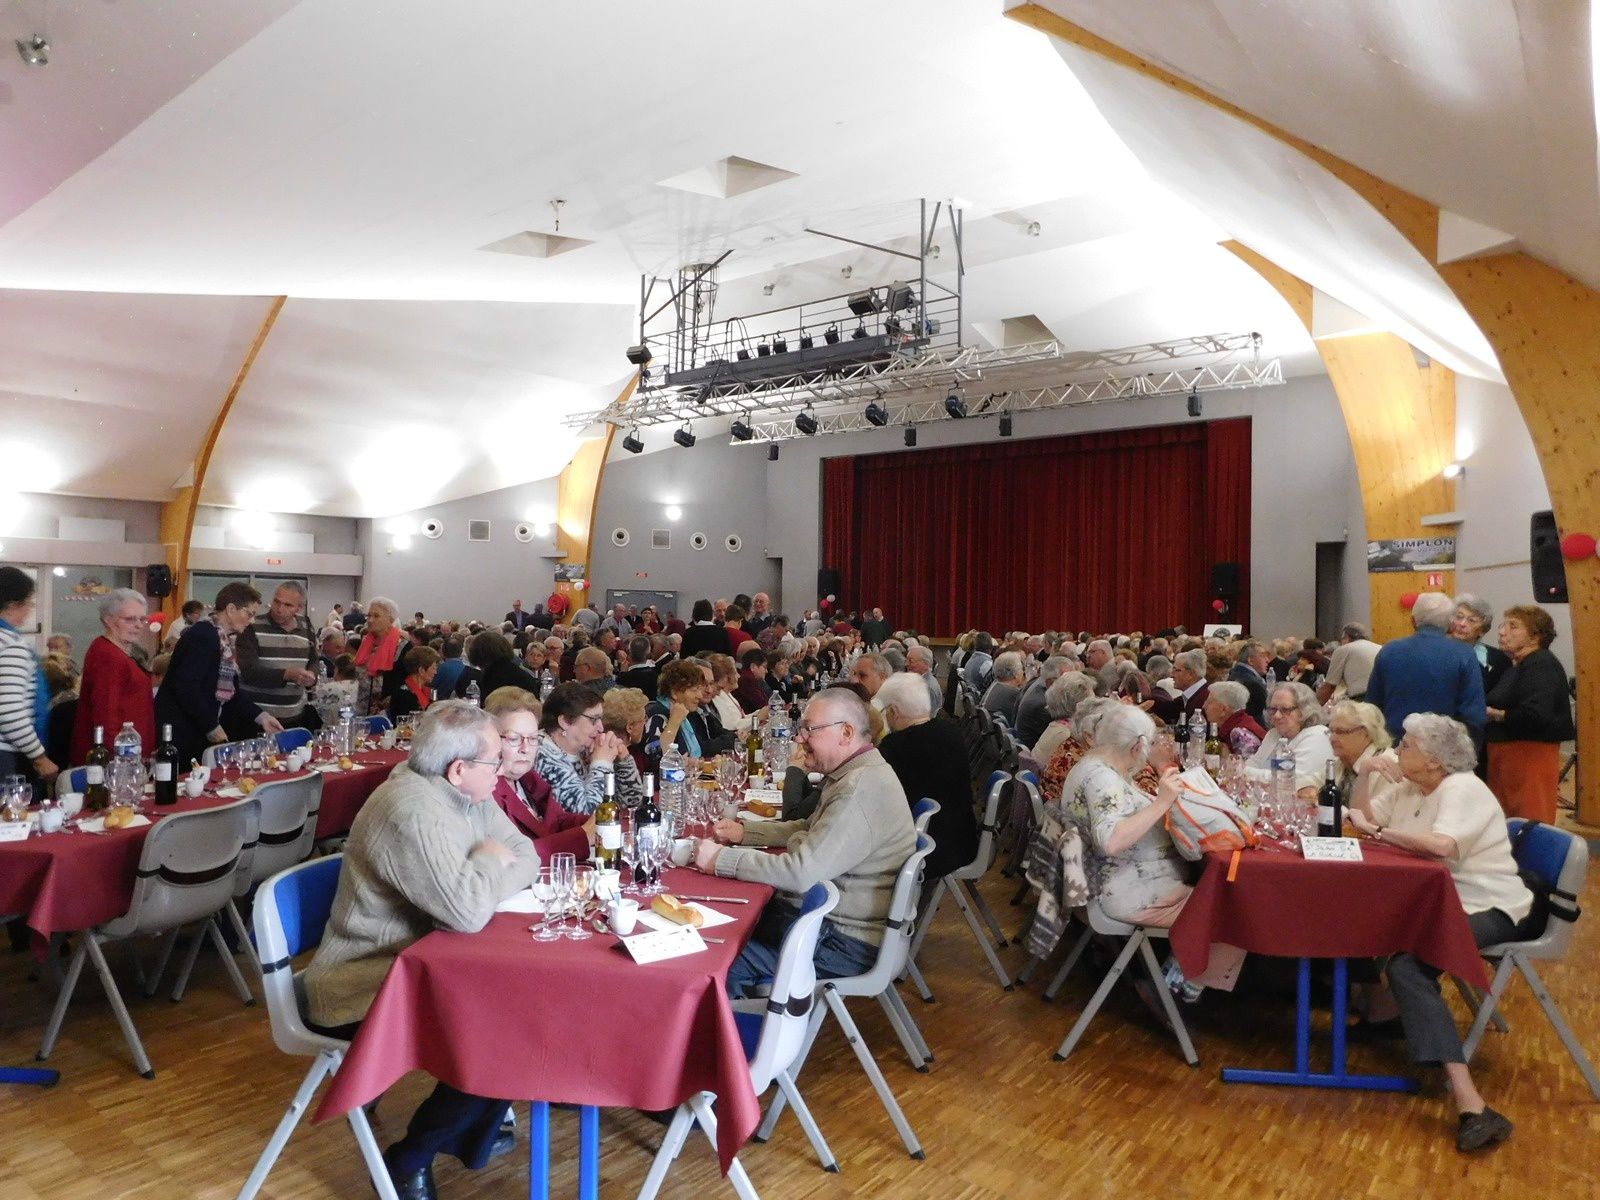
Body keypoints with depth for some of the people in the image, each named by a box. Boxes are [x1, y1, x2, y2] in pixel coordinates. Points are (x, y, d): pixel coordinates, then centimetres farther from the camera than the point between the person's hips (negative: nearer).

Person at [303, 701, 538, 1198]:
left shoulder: (464, 792, 1)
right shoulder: (414, 811, -29)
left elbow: (526, 857, 5)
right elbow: (468, 912, -34)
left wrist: (483, 881, -15)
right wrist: (489, 860, -15)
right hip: (367, 989, -9)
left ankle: (470, 1131, 21)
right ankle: (408, 1160, 5)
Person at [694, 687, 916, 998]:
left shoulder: (861, 789, -26)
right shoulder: (856, 773, 7)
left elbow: (802, 872, -29)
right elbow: (810, 830, 21)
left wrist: (721, 859, -20)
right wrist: (745, 832, 9)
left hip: (846, 941, -10)